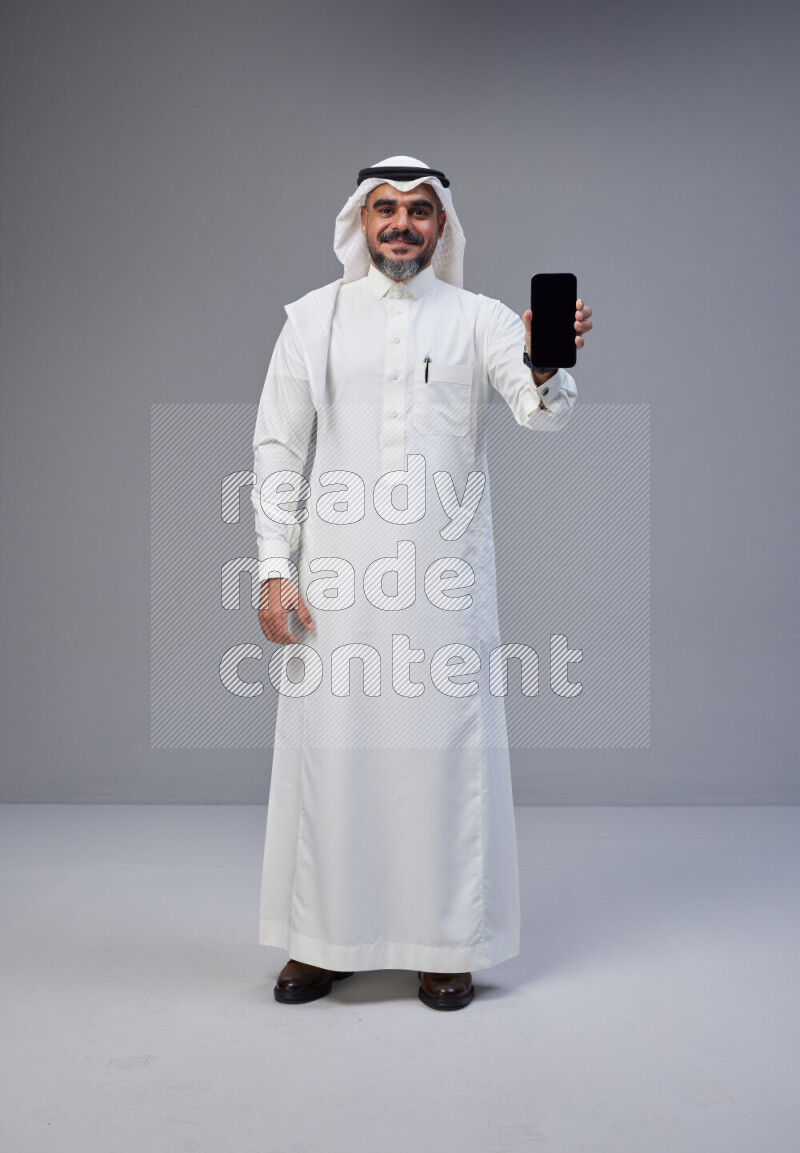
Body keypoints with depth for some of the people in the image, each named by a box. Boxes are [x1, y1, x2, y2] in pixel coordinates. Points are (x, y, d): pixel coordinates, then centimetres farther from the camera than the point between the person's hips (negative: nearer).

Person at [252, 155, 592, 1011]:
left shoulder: (478, 319, 7)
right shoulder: (315, 317, 9)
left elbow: (544, 413, -8)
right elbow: (278, 447, 6)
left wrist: (547, 368, -31)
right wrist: (274, 568, -3)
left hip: (444, 572, 0)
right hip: (336, 571, 1)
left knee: (445, 748, 2)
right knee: (328, 746, 3)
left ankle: (446, 944, 16)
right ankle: (322, 939, 19)